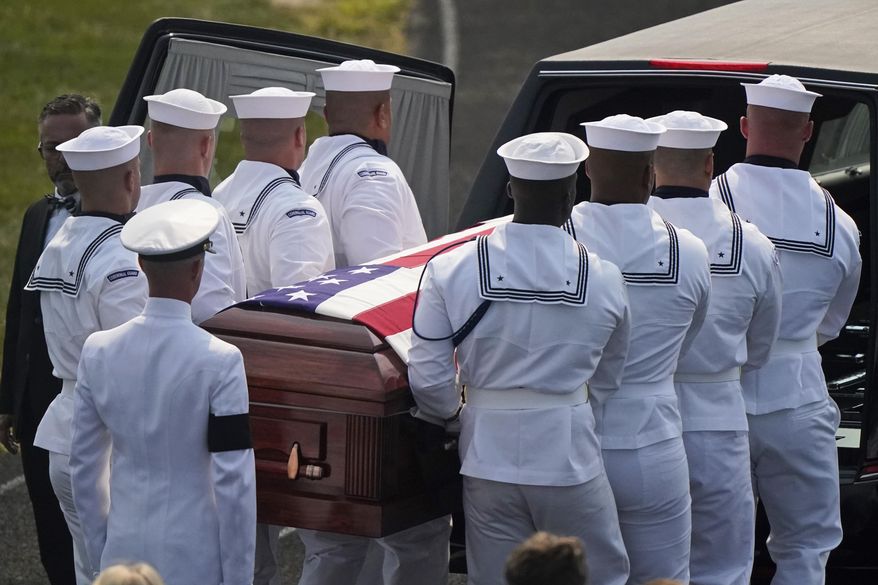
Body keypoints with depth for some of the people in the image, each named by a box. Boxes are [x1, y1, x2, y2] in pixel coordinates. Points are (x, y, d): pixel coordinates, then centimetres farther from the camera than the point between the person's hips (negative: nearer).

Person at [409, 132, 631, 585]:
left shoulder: (450, 271, -7)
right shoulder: (603, 280, -7)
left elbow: (428, 378, -5)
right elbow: (608, 375, 6)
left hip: (489, 458, 1)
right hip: (569, 459, -1)